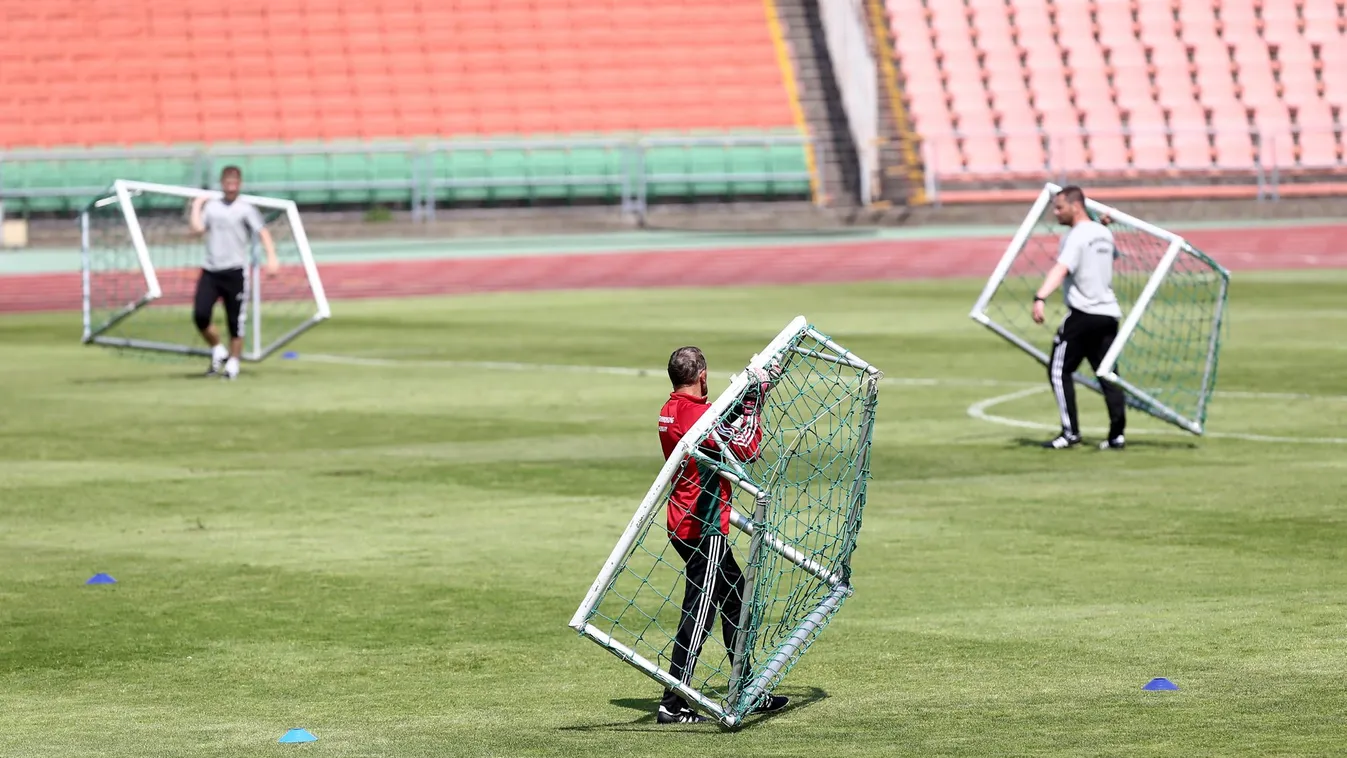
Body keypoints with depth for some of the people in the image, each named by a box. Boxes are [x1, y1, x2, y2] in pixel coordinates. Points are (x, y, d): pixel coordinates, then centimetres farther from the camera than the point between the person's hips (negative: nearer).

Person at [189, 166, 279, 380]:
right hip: (210, 271, 3)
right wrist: (197, 206, 9)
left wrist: (271, 257, -18)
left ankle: (233, 364, 13)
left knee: (235, 321, -1)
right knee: (200, 315, -10)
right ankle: (218, 352, 12)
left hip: (235, 271, -3)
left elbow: (263, 233, -5)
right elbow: (198, 228, 2)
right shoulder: (211, 205, 12)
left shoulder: (245, 208, 2)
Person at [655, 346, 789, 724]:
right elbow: (747, 450, -16)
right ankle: (673, 705, -8)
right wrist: (753, 406, -8)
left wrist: (744, 402, 11)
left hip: (685, 522, 10)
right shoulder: (697, 414, -20)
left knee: (734, 597, 19)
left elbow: (720, 424, 20)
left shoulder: (671, 411, 8)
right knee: (699, 612, -7)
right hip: (703, 528, -10)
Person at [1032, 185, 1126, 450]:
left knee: (1059, 371, 0)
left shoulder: (1076, 237, -11)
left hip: (1083, 314, -8)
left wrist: (1040, 298, -42)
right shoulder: (1104, 233, 13)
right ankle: (1117, 435, 1)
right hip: (1109, 313, 8)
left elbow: (1061, 269, -29)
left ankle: (1070, 433, -6)